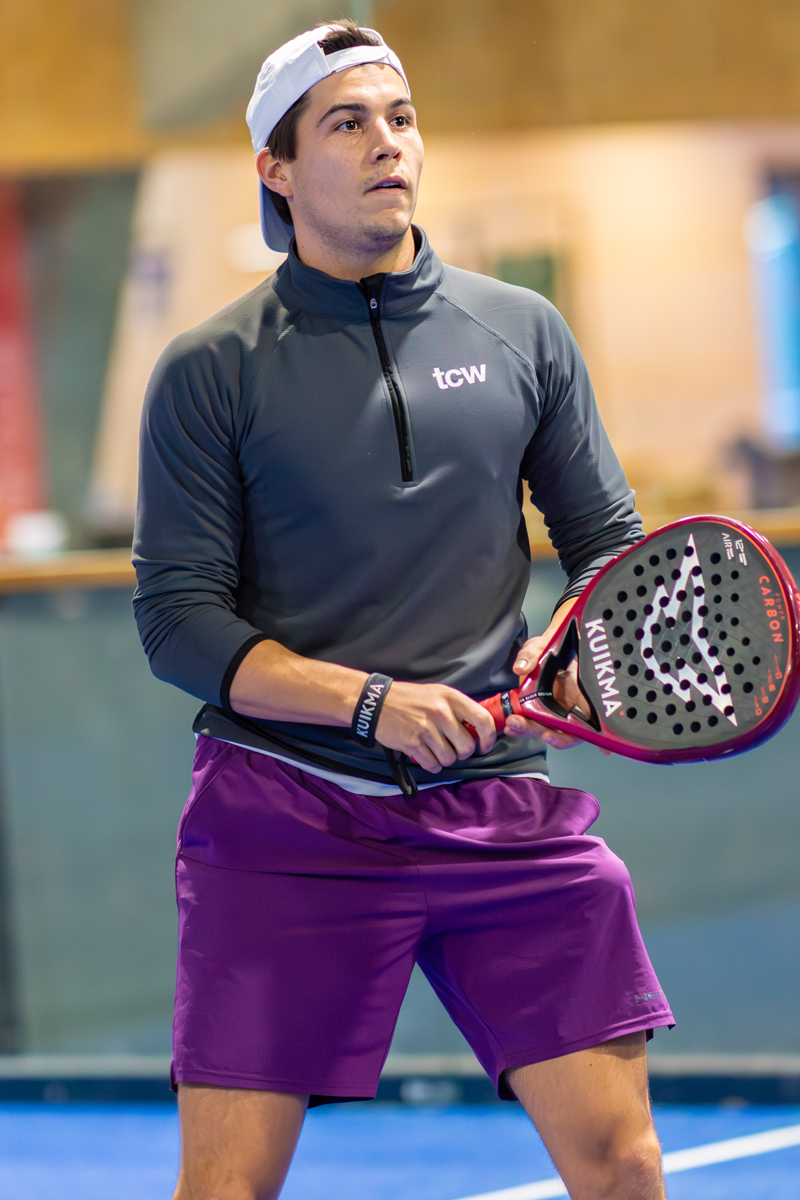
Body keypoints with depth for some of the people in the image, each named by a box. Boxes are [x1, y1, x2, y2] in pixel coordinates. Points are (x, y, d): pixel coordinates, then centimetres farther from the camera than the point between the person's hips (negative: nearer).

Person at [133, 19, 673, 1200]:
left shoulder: (524, 332, 9)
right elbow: (179, 617, -3)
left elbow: (610, 543, 14)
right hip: (285, 816, -2)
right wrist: (373, 701, -16)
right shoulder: (210, 372, 1)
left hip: (500, 811, 2)